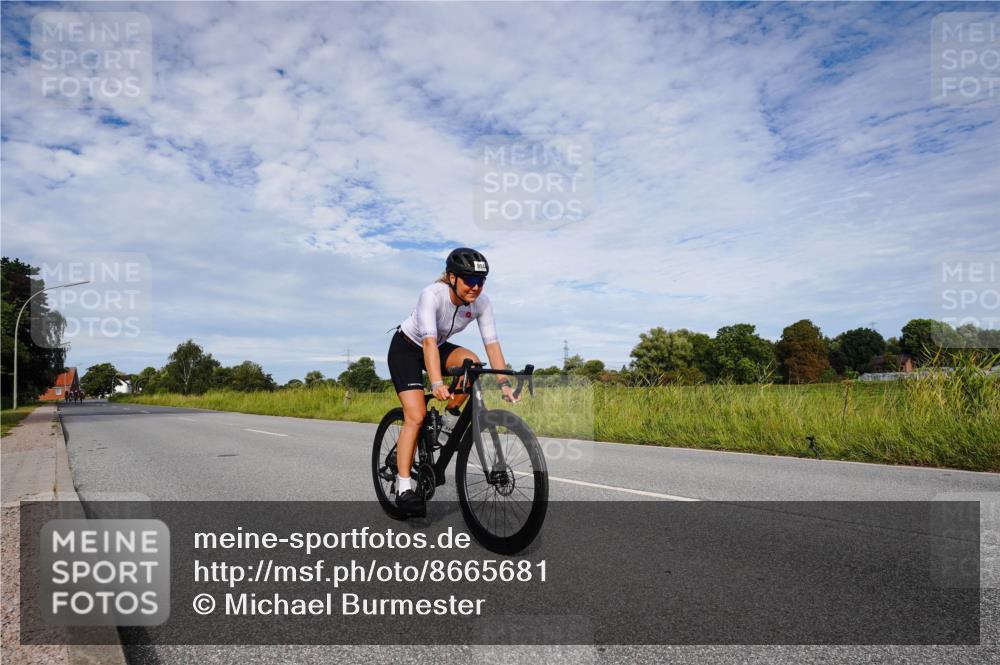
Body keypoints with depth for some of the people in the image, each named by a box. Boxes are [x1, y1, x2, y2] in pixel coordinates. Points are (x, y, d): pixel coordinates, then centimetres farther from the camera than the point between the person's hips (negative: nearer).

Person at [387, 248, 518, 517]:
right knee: (416, 416, -17)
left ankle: (450, 417, -4)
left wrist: (504, 383, -29)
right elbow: (429, 341, -42)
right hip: (406, 348, -4)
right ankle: (404, 487, -10)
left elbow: (492, 343, -19)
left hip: (439, 346, 5)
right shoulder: (432, 295, -33)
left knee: (472, 362, -28)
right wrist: (437, 384, -54)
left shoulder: (481, 302, -18)